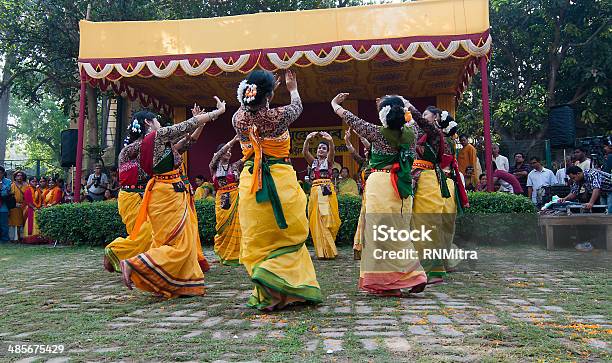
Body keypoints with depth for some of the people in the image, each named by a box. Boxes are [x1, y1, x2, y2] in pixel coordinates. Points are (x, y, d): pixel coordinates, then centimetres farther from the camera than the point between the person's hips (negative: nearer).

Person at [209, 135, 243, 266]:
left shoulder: (235, 166, 9)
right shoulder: (213, 167, 7)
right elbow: (218, 155, -10)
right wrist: (233, 141, -21)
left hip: (235, 199, 0)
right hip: (221, 200, 1)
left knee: (236, 227, -4)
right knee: (223, 228, 3)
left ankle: (235, 255, 4)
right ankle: (224, 256, 17)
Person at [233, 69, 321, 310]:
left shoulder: (238, 118, -2)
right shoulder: (277, 116, -11)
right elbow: (297, 107, 12)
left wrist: (259, 93, 38)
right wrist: (293, 89, 33)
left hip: (250, 182, 4)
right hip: (281, 180, -4)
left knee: (258, 240, 12)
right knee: (288, 236, 9)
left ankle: (266, 296, 15)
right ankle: (268, 271, -14)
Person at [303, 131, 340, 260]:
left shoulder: (328, 161, 8)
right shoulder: (313, 161, 16)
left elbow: (332, 152, -13)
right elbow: (305, 152, -2)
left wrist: (330, 141, -34)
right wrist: (308, 140, -21)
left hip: (327, 192, -3)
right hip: (315, 192, 3)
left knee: (328, 219, -7)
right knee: (316, 221, 0)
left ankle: (329, 250, 1)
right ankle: (322, 251, 6)